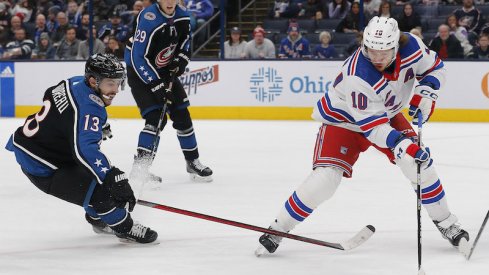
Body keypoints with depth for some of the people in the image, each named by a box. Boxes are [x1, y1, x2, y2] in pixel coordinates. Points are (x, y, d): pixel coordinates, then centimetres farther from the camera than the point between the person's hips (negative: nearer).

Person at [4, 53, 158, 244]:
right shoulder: (88, 108, -30)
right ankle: (125, 229, -1)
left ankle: (98, 218, 42)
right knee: (99, 192, -20)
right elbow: (84, 150, -45)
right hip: (40, 168, -11)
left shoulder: (75, 83, -2)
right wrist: (113, 177, -51)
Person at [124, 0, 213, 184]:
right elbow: (138, 58, -30)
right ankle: (140, 167, -16)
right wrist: (157, 86, -31)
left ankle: (193, 162, 21)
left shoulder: (182, 17, -7)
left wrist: (181, 60, -4)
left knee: (181, 115, 7)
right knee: (156, 118, -18)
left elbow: (185, 39, 14)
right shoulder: (148, 20, -29)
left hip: (165, 71, 7)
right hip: (140, 72, -7)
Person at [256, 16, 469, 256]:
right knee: (326, 177, -19)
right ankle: (278, 229, -6)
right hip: (343, 118, -5)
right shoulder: (357, 76, -39)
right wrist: (400, 143, -46)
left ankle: (446, 223, 11)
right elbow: (371, 124, -34)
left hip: (387, 114, 5)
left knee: (419, 161, -8)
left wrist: (424, 94, -20)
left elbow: (434, 68, -2)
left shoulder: (411, 46, -24)